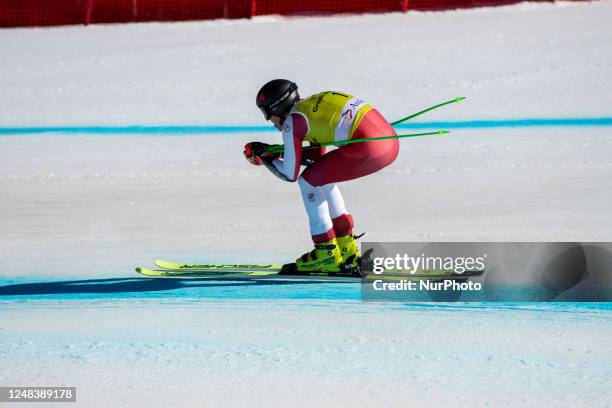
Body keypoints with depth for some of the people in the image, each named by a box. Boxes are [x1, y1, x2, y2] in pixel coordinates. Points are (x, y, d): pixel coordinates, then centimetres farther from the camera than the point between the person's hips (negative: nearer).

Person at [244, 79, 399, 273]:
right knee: (322, 177, 25)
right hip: (391, 142, 9)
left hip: (370, 148, -9)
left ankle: (327, 253, 8)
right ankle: (346, 250, 26)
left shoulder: (293, 120, -1)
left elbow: (290, 174, 5)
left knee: (308, 181, 6)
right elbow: (317, 158, 34)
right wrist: (274, 152, 31)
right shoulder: (313, 106, 24)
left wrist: (264, 155, 21)